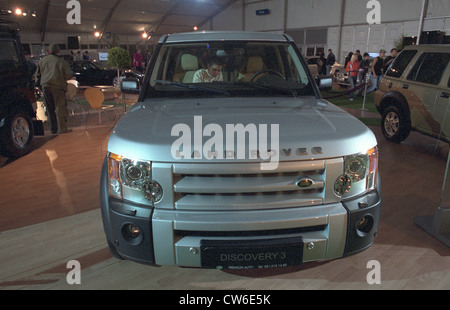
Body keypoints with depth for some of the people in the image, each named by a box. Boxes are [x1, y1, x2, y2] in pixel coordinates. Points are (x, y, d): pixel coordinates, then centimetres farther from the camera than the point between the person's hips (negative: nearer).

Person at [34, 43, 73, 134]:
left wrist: (38, 83, 28)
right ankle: (62, 128, -4)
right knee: (60, 107, -2)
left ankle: (53, 128, 14)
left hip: (45, 86, 4)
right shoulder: (61, 62, -3)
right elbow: (68, 75, -6)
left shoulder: (42, 61, 12)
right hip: (57, 86, -4)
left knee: (50, 108, 10)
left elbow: (37, 75, 16)